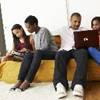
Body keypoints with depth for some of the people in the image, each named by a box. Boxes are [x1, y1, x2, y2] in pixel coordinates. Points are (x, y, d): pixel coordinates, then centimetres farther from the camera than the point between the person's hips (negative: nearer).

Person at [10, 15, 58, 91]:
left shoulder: (44, 31, -11)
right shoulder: (35, 34, 16)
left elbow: (45, 47, -19)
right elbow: (37, 49, 13)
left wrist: (35, 51, -15)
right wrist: (32, 52, -4)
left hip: (52, 52, -7)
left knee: (38, 53, -37)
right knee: (28, 56, -20)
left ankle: (27, 81, -39)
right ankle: (20, 81, -29)